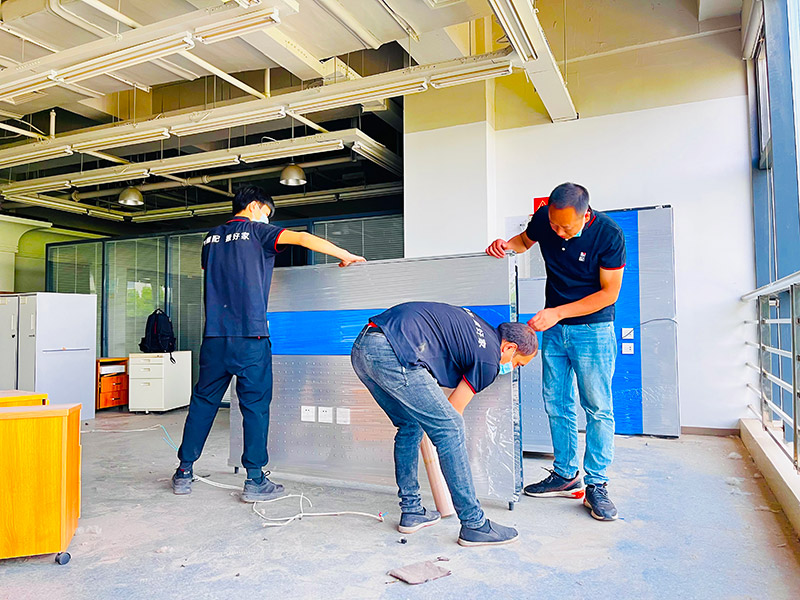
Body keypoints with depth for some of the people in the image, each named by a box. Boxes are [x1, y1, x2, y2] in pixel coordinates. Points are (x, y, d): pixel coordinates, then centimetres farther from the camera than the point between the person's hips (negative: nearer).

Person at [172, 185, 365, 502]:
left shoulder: (212, 236, 18)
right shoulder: (256, 231, 2)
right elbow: (303, 238, -8)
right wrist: (345, 255, 0)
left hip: (214, 335, 6)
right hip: (249, 335, -5)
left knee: (203, 401, 14)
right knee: (255, 404, 1)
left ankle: (184, 472, 20)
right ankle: (255, 481, 5)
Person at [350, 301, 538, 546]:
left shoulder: (475, 325, 27)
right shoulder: (489, 359, 4)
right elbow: (454, 410, 11)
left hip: (361, 347, 10)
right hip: (391, 353, -10)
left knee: (410, 425, 22)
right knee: (450, 429, 0)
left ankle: (411, 512, 29)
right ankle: (474, 525, 7)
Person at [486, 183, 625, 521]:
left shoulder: (609, 235, -19)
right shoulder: (544, 220, -8)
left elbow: (609, 292, -15)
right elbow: (526, 239, 15)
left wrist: (557, 312, -21)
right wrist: (506, 245, -9)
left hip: (592, 328, -4)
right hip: (554, 328, 5)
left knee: (598, 407, -2)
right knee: (556, 404, 8)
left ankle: (596, 484, 10)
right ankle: (565, 475, 21)